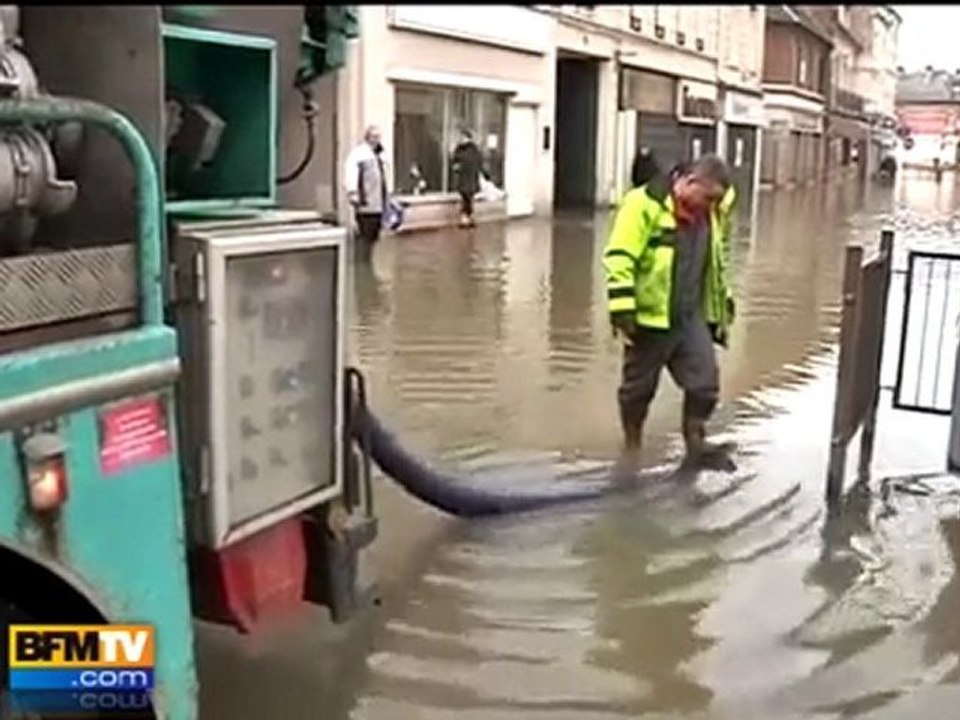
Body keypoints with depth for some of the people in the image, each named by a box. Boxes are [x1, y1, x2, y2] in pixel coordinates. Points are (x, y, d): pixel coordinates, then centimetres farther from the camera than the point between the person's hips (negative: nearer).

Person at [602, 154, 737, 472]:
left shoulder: (712, 213, 7)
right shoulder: (645, 204, -16)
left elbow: (717, 262, 23)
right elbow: (619, 258, -19)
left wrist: (723, 301, 23)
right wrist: (623, 308, -23)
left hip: (692, 316, 6)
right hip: (650, 316, -5)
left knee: (705, 380, 1)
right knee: (639, 386, 8)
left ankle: (695, 441, 18)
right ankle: (631, 446, 26)